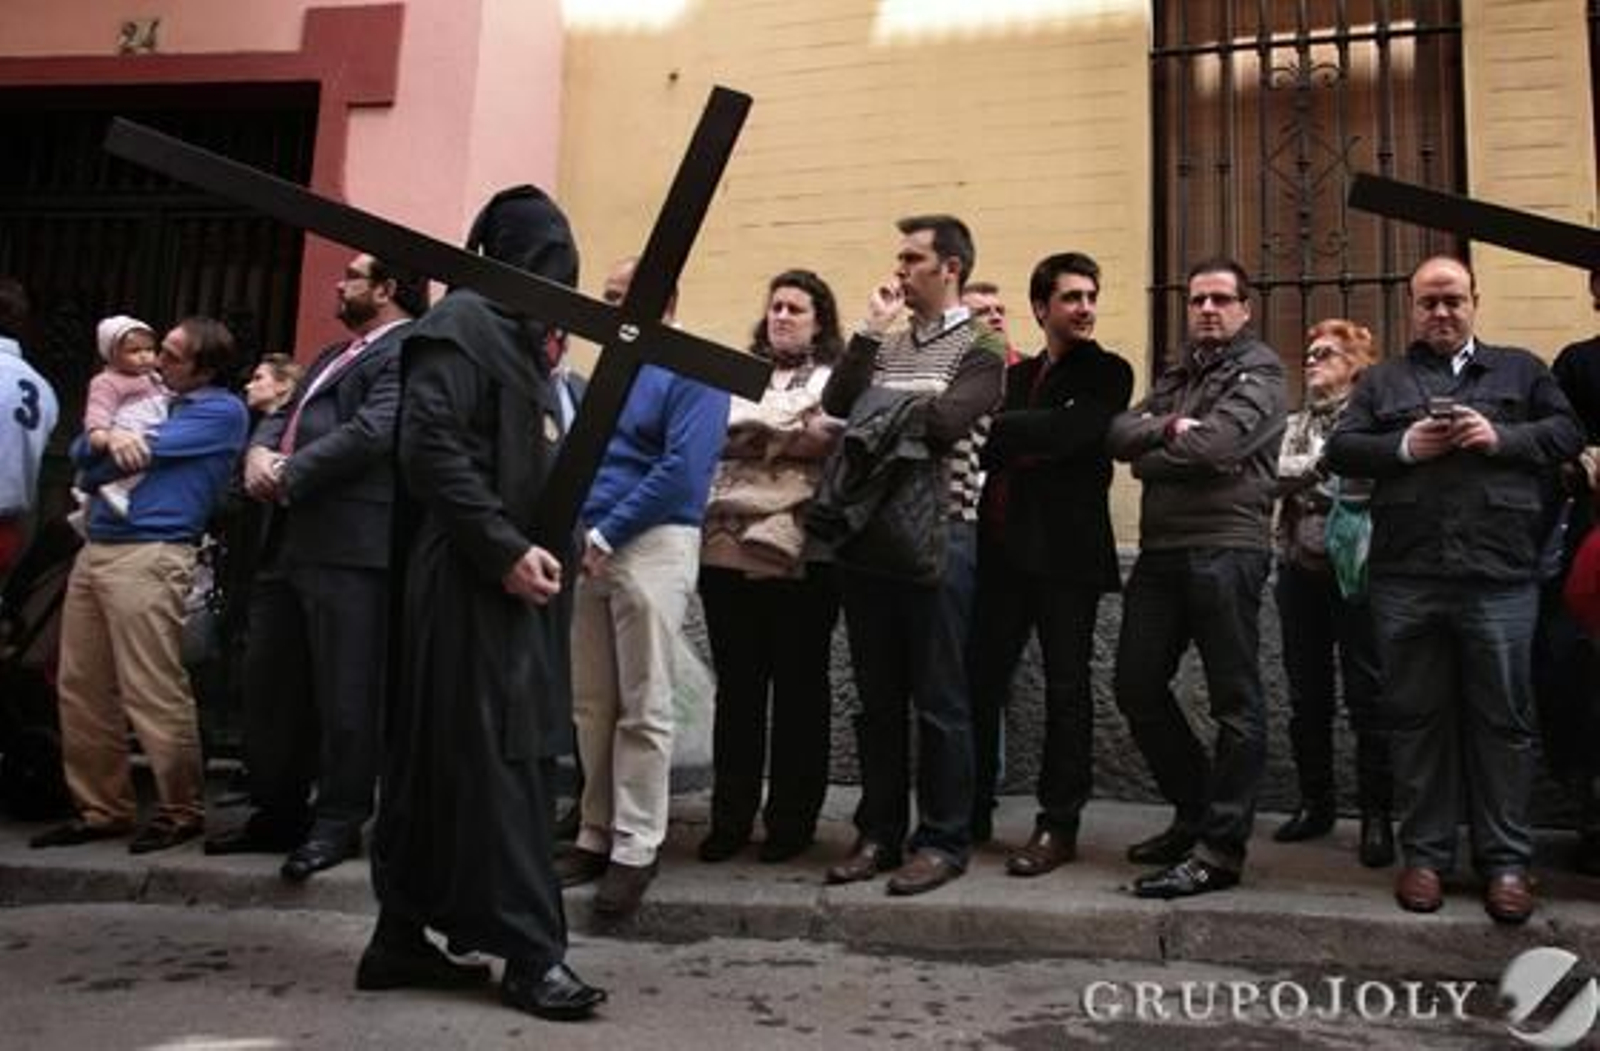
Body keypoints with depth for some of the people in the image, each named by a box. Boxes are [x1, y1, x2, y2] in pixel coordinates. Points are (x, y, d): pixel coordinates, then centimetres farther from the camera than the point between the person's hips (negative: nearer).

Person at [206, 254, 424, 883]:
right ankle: (278, 812, 25)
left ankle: (338, 822, 8)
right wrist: (260, 452, -2)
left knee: (344, 689, -3)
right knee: (269, 681, 13)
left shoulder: (408, 352, -5)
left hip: (349, 545, -10)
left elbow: (373, 431, -18)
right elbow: (283, 414, 20)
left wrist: (288, 475, -14)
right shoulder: (334, 356, 27)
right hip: (290, 540, 10)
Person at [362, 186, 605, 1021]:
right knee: (495, 764, -7)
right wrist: (505, 549, -21)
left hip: (507, 581, 10)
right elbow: (429, 446, -20)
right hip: (471, 582, -10)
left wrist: (537, 548, 10)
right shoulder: (463, 325, -8)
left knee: (436, 761, 11)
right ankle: (530, 953, -2)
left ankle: (402, 937, 19)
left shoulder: (515, 339, 20)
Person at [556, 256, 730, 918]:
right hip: (591, 549, 7)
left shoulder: (691, 373, -4)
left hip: (653, 545, -7)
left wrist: (605, 534, -14)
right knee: (591, 706, 9)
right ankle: (596, 836, 19)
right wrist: (580, 533, 1)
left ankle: (635, 850, 3)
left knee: (643, 710, -3)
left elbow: (683, 468, -16)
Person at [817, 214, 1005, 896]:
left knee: (939, 699, 0)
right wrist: (871, 330, 1)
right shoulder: (887, 344, 18)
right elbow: (837, 403, 3)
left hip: (938, 533, -6)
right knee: (877, 695, 11)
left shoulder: (980, 346, 0)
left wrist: (871, 408, -4)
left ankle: (943, 841, 11)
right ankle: (879, 833, 21)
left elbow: (944, 419, -17)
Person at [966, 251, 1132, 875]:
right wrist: (1027, 443, -7)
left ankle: (1058, 826, 9)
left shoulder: (1106, 373, 2)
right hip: (1004, 548, 5)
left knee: (1066, 688, 1)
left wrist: (997, 428, -11)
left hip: (1066, 552, -5)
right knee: (981, 680, 5)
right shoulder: (1017, 375, 19)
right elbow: (990, 448, 11)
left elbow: (1074, 430, -17)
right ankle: (972, 814, 18)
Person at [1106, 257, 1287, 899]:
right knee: (1137, 685, 9)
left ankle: (1220, 849, 4)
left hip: (1225, 549, -7)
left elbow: (1215, 445, -15)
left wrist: (1147, 454, 0)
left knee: (1235, 702, -1)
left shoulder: (1258, 372, 1)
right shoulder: (1176, 374, 22)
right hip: (1161, 550, 8)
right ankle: (1196, 812, 25)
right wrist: (1167, 427, -11)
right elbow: (1119, 432, 7)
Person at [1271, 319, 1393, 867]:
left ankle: (1376, 816, 5)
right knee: (1306, 698, 11)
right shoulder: (1295, 423, 17)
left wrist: (1306, 477, -9)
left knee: (1366, 697, -3)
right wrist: (1323, 464, -9)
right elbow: (1277, 473, 1)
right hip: (1301, 568, 6)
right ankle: (1316, 803, 22)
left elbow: (1369, 479, -14)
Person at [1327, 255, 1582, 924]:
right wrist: (1404, 447, -9)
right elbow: (1340, 449, 7)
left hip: (1501, 576, -1)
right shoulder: (1382, 381, 16)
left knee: (1503, 718, 3)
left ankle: (1506, 861, 14)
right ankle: (1425, 853, 18)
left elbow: (1568, 432, 7)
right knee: (1417, 717, 7)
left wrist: (1503, 438, -9)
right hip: (1406, 579, 1)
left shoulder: (1520, 370, 16)